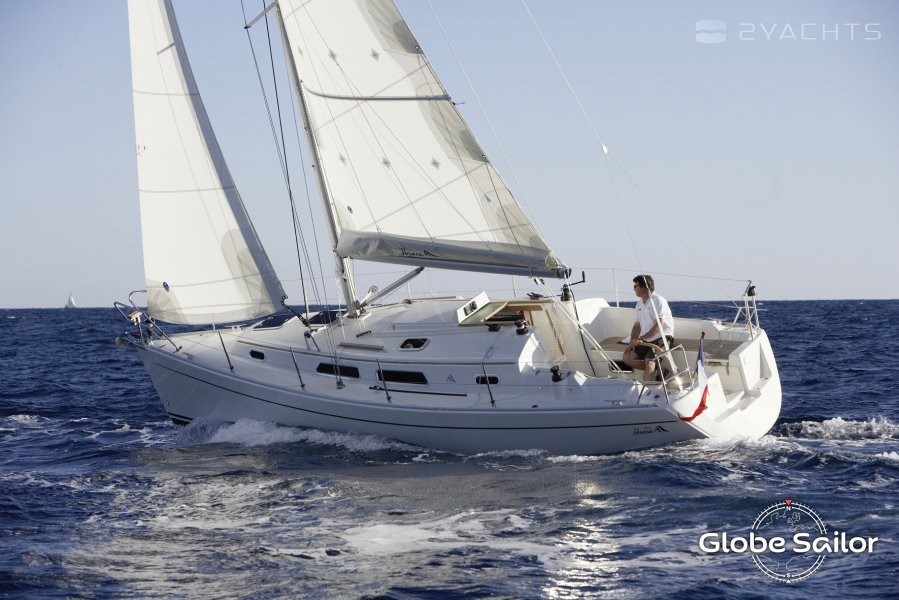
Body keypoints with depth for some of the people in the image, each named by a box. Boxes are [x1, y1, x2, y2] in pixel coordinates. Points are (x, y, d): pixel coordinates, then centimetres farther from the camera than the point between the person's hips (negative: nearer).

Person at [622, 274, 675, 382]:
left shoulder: (658, 300, -10)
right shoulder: (639, 304, 16)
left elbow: (659, 326, -19)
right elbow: (637, 325, 18)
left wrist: (641, 339, -25)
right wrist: (633, 341, -1)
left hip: (662, 338, -8)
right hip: (646, 340, 8)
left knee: (649, 361, -30)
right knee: (627, 358, -10)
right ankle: (656, 369, -11)